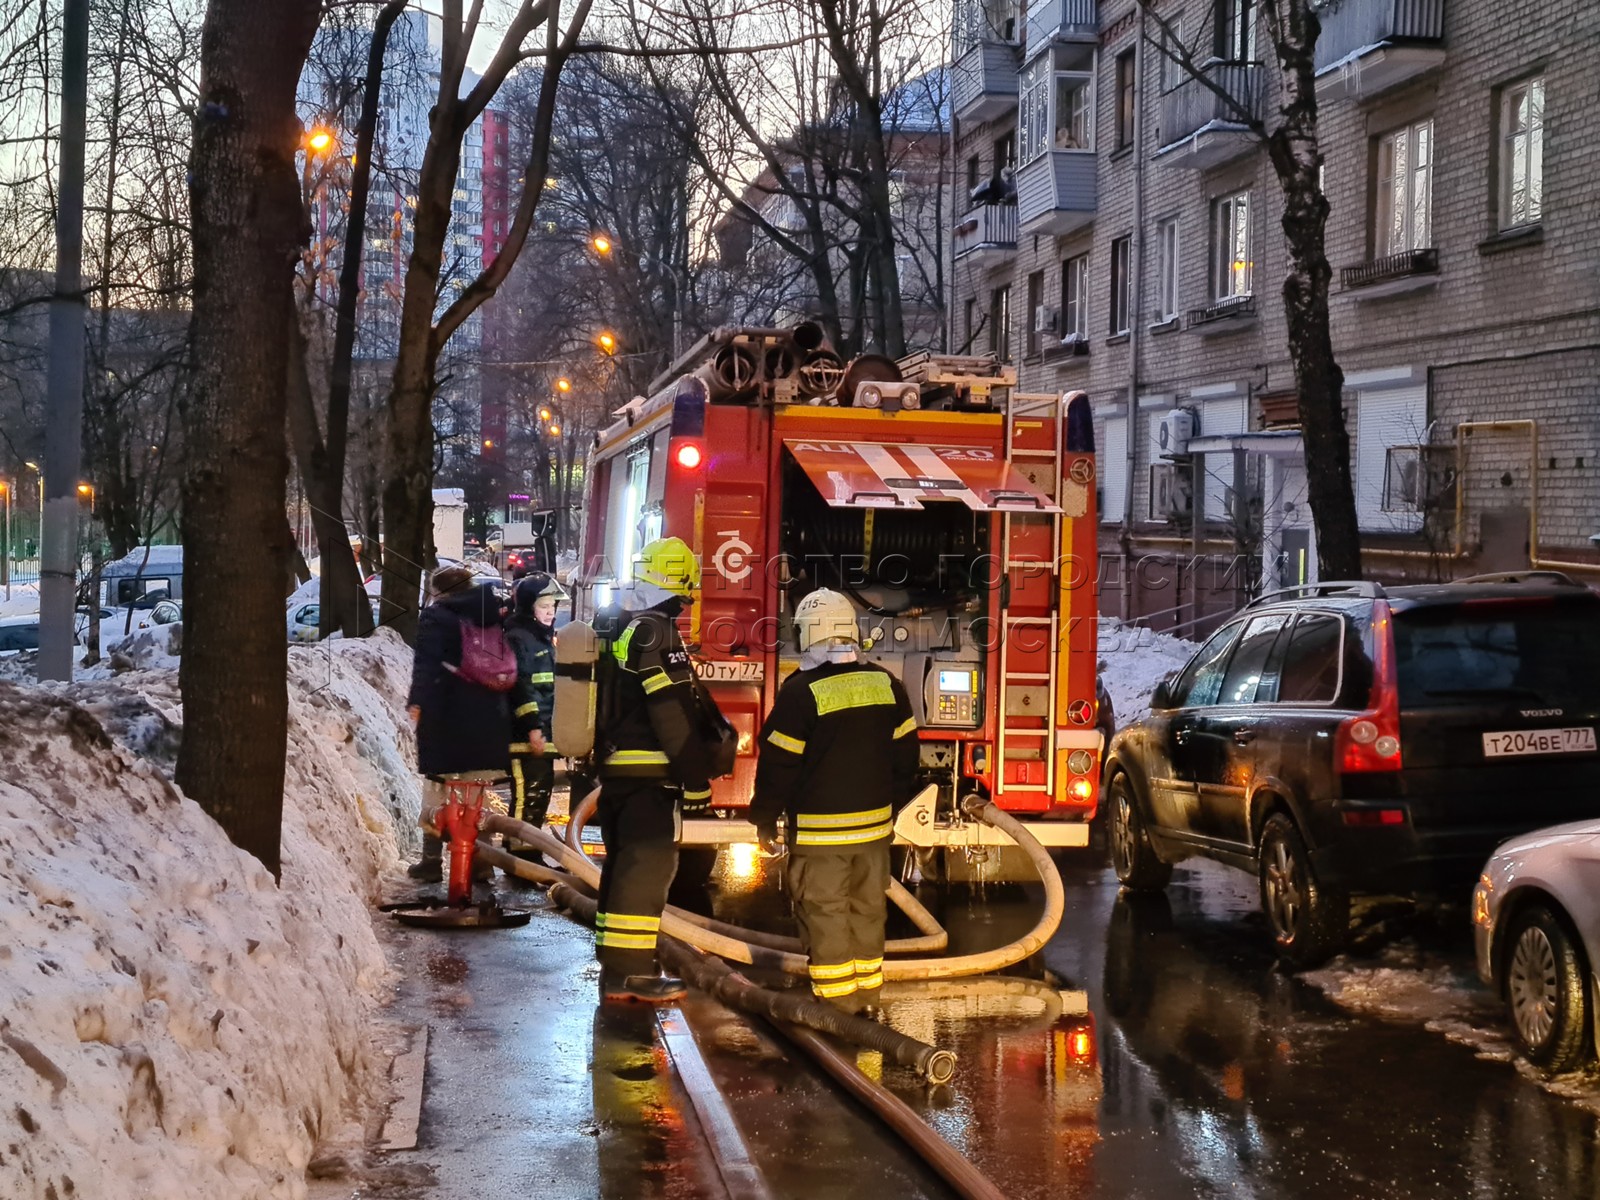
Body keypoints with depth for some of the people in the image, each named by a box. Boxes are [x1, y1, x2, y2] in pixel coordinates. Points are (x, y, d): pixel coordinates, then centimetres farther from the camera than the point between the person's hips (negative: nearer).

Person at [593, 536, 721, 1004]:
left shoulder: (618, 631, 15)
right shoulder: (657, 633, -15)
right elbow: (675, 715, -18)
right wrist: (697, 779, -15)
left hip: (614, 768, 10)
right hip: (649, 773, -10)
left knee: (623, 864, 14)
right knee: (648, 865, -7)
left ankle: (615, 968, 19)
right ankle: (632, 970, -7)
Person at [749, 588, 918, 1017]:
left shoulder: (801, 692, -14)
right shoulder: (886, 685, 3)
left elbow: (779, 761, -11)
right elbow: (904, 753, 10)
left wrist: (765, 818, 0)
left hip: (819, 829, -5)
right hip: (874, 823, 6)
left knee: (824, 913, 2)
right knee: (868, 910, 15)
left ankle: (836, 1005, 5)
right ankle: (867, 997, 23)